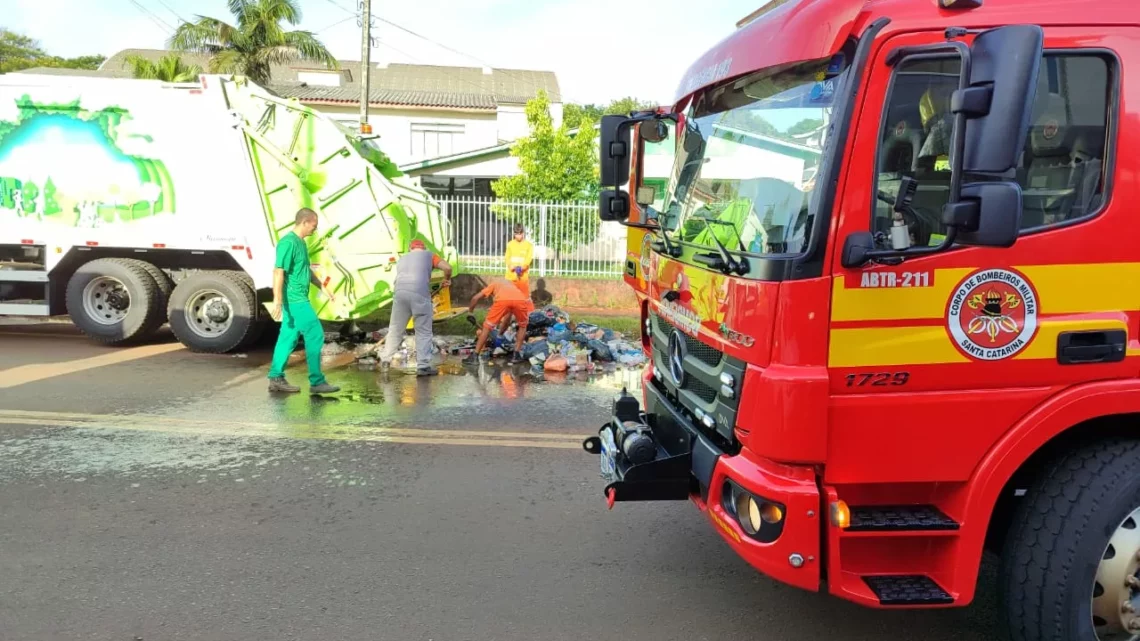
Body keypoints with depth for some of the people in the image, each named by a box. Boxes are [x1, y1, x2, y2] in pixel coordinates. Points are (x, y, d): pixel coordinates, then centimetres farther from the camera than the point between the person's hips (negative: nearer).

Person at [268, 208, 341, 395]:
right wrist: (277, 302, -27)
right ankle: (317, 382, -1)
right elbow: (278, 272, -22)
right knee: (315, 336, -7)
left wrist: (322, 287, 28)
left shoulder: (300, 242, 14)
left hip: (298, 299, 10)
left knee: (288, 338, 12)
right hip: (294, 300, -10)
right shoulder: (289, 243, -17)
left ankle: (276, 379, 18)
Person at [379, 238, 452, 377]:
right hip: (419, 293, -3)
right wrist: (446, 279, 24)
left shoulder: (402, 258, 31)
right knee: (423, 331, 4)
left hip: (399, 292, 4)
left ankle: (385, 360, 17)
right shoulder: (428, 255, 19)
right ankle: (423, 366, 3)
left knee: (395, 329, 16)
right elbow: (447, 267, 6)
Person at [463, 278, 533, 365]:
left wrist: (470, 311, 42)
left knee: (487, 327, 16)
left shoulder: (493, 284, 38)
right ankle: (516, 355, 23)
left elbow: (475, 298, 24)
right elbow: (509, 314, 50)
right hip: (520, 300, 3)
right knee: (522, 326, 31)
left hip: (502, 300, -3)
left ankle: (474, 356, 17)